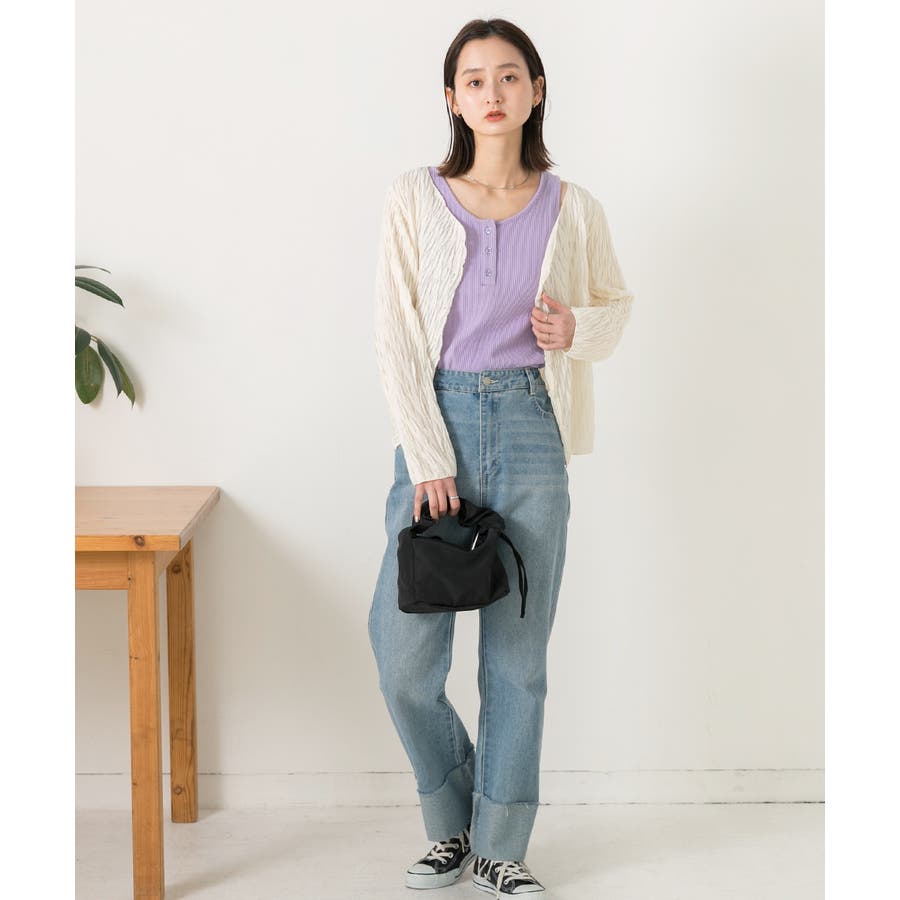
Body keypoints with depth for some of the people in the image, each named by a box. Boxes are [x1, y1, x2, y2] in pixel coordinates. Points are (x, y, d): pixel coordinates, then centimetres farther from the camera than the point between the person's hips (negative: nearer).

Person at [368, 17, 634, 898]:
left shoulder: (572, 209, 4)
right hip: (436, 420, 0)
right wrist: (428, 456, -9)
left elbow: (616, 304, 17)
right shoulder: (414, 198, 0)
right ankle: (453, 821, 21)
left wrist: (578, 329, -7)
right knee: (404, 651, -4)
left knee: (518, 651, 5)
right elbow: (395, 333, -3)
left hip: (531, 426, 1)